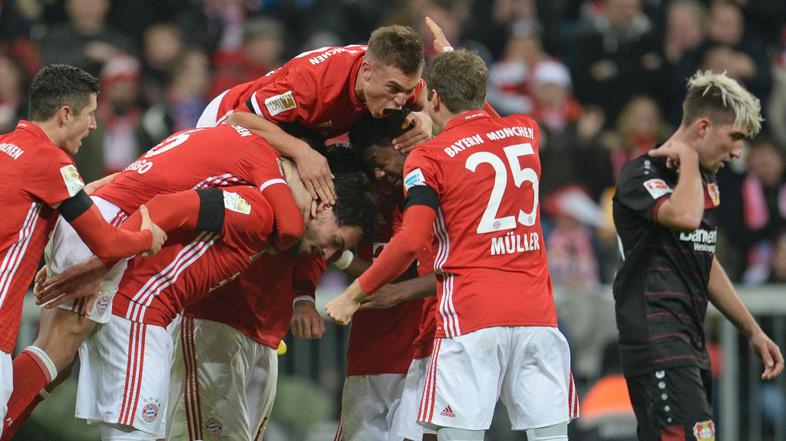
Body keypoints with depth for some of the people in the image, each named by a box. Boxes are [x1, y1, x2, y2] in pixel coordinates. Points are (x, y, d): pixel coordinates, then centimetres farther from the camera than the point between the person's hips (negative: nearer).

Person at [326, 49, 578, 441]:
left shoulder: (429, 158, -2)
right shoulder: (524, 132, 14)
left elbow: (411, 243, -11)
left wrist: (354, 295, 0)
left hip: (471, 314, -4)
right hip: (535, 307, 5)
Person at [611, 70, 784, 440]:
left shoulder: (707, 181, 19)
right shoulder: (641, 174, -9)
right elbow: (685, 216, -31)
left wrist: (753, 331, 30)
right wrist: (688, 158, -13)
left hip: (690, 345, 9)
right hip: (655, 337, -9)